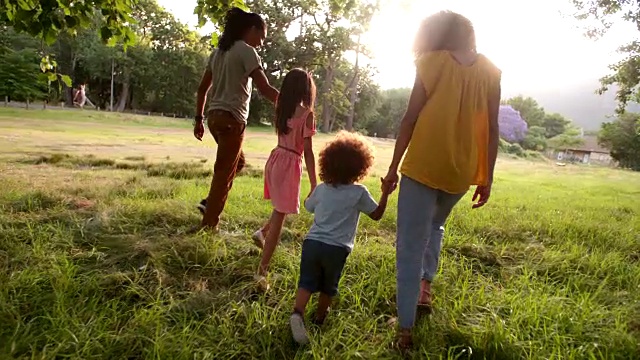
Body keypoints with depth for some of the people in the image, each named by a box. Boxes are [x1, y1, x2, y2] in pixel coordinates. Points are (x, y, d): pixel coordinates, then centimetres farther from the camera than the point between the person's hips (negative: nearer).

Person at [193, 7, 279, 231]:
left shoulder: (220, 51, 17)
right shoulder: (246, 51, -7)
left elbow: (202, 89, 17)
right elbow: (265, 89, -16)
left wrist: (199, 118, 20)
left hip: (215, 115, 8)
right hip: (232, 119, -8)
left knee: (237, 162, 23)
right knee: (224, 173, 1)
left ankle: (210, 202, 14)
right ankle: (208, 225, 7)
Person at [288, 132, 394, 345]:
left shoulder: (321, 189, 6)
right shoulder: (359, 192, -6)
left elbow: (308, 206, 24)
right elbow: (377, 214, 5)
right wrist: (386, 193, 11)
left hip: (312, 242, 2)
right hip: (336, 249, -2)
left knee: (307, 283, 4)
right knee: (328, 287, 18)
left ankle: (298, 313, -18)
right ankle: (320, 317, 34)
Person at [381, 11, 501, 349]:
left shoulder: (431, 62, -2)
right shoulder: (489, 70, 6)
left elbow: (410, 119, -6)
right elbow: (492, 129, 4)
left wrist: (393, 167, -1)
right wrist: (487, 177, 10)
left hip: (423, 166, -3)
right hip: (462, 171, 4)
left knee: (410, 247, 2)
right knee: (435, 225, 32)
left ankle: (406, 330, 3)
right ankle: (426, 285, 22)